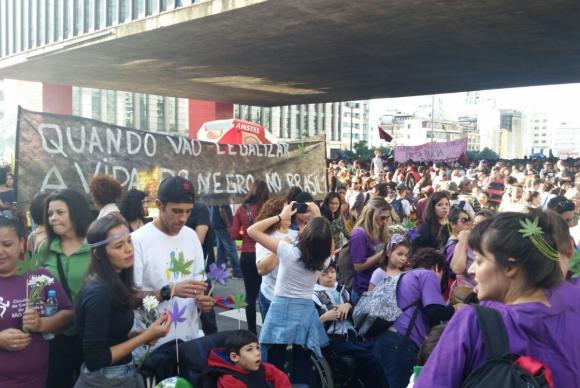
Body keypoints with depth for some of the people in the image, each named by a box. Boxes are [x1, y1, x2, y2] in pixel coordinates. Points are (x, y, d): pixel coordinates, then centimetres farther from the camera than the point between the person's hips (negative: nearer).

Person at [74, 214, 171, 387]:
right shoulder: (99, 293, -23)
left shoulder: (115, 283, 2)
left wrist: (145, 334, -5)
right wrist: (146, 336, -20)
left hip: (123, 374, 8)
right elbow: (94, 359, -22)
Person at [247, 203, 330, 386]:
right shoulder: (325, 258, -6)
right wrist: (319, 216, 13)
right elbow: (325, 240, 19)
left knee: (275, 369, 5)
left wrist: (281, 216, -5)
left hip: (282, 309, -3)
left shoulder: (288, 251, -16)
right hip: (306, 311, 3)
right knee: (302, 370, 10)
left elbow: (252, 230, -11)